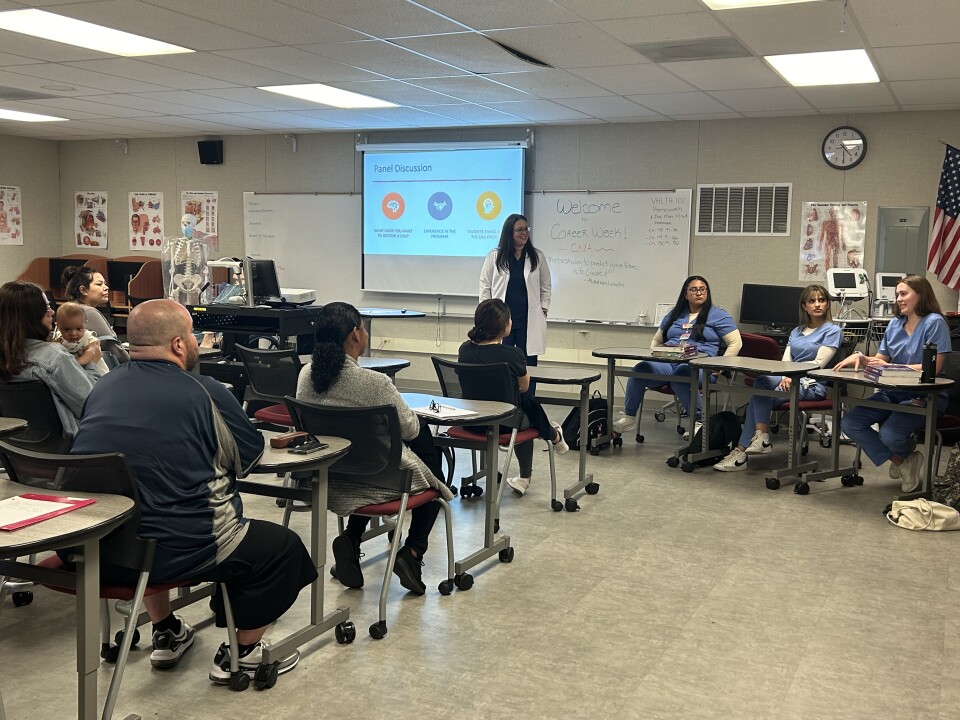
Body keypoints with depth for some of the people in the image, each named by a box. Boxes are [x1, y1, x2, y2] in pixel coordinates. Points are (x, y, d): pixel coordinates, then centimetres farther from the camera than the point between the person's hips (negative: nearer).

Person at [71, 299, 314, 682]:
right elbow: (251, 455, 1)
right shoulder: (202, 392, -11)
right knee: (282, 546, 12)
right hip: (173, 551, -7)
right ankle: (241, 653, 22)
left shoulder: (103, 387, 6)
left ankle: (166, 635, 46)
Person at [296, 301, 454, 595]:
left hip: (329, 478, 6)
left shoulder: (306, 374, -10)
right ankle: (412, 552, 12)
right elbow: (409, 430, -13)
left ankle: (351, 538, 17)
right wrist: (412, 415, 10)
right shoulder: (375, 383, -28)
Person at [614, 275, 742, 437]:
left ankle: (699, 421, -29)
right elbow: (656, 340, 34)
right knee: (640, 369, -29)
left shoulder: (718, 315, 13)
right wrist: (653, 358, 13)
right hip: (667, 362, 4)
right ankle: (628, 418, -17)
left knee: (679, 375, -42)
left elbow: (735, 342, 6)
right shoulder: (675, 314, 28)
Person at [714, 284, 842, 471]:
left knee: (759, 392, -28)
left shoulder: (833, 330, 4)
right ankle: (761, 437, -30)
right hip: (791, 380, 6)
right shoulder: (797, 331, 23)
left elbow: (818, 363, -8)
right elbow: (785, 362, 11)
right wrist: (785, 377, -12)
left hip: (812, 385, -6)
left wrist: (791, 375, -17)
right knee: (761, 382, -27)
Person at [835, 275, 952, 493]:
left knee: (890, 434, -30)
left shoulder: (934, 322, -9)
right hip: (894, 393, 7)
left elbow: (934, 368, -15)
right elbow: (880, 360, 15)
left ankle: (908, 458, 11)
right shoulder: (895, 323, 11)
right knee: (849, 424, -12)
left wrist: (892, 366, -18)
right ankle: (903, 464, 3)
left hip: (926, 397, -7)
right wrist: (861, 357, -8)